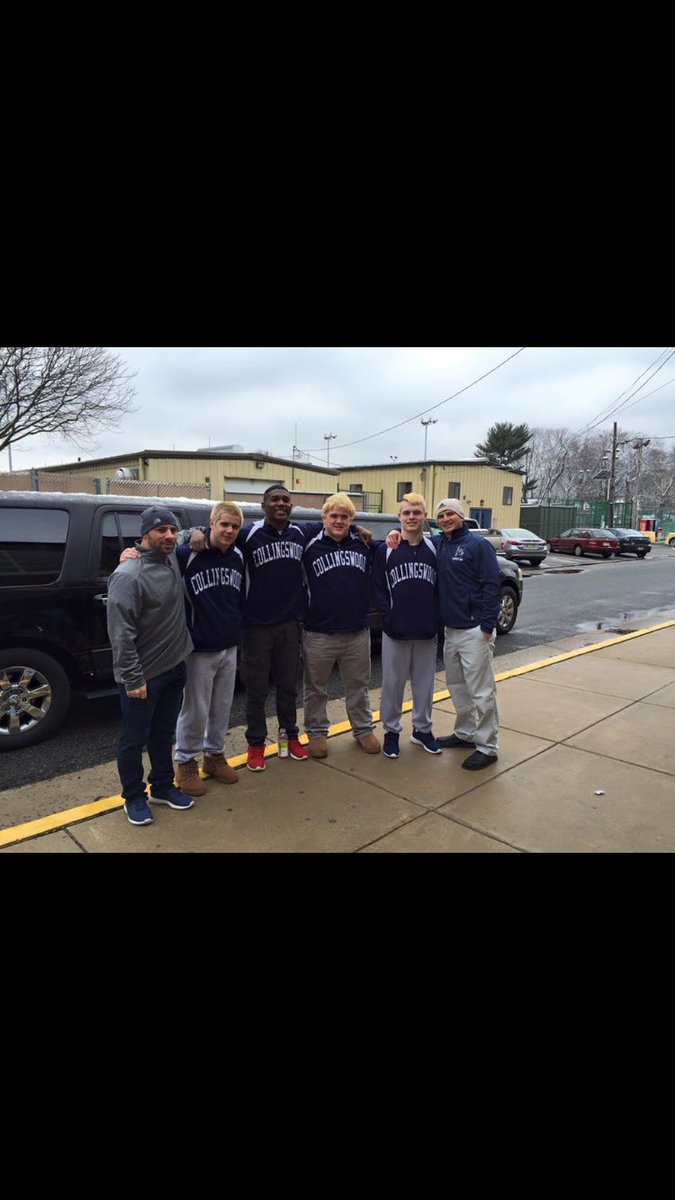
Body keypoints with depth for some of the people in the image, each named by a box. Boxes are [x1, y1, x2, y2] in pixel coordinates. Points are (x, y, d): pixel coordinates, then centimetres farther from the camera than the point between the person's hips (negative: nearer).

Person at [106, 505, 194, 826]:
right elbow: (120, 633, -22)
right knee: (134, 739, 10)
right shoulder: (128, 575, -21)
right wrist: (132, 677, -21)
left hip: (175, 666, 7)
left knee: (164, 733, 21)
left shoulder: (173, 560, 1)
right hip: (143, 674, -7)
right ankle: (134, 797, 29)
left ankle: (163, 786, 37)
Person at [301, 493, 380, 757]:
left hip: (357, 633, 3)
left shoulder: (364, 544, 5)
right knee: (316, 688, 11)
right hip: (319, 634, -2)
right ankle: (317, 732, 29)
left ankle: (364, 729, 33)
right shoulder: (310, 546, -4)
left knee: (358, 686, 16)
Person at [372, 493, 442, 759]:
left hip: (427, 632, 2)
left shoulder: (434, 548, 4)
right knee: (393, 684, 7)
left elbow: (441, 588, 6)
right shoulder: (385, 550, -1)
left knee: (424, 683, 13)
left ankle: (422, 729, 30)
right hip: (395, 632, -2)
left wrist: (435, 620, -3)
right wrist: (389, 617, -11)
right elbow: (378, 589, -1)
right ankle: (391, 730, 25)